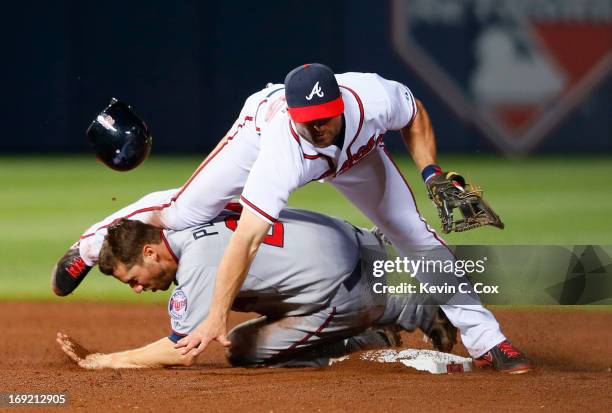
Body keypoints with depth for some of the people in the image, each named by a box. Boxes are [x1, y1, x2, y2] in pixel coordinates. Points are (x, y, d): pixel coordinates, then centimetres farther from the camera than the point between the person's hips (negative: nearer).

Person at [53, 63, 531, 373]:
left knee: (416, 234, -6)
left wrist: (433, 175, -25)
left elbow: (415, 113, -14)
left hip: (357, 149, 3)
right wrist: (218, 316, -52)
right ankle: (90, 247, 29)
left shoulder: (373, 98, -41)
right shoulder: (282, 152, -47)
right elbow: (247, 238, -49)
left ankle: (487, 341, 2)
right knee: (184, 212, 1)